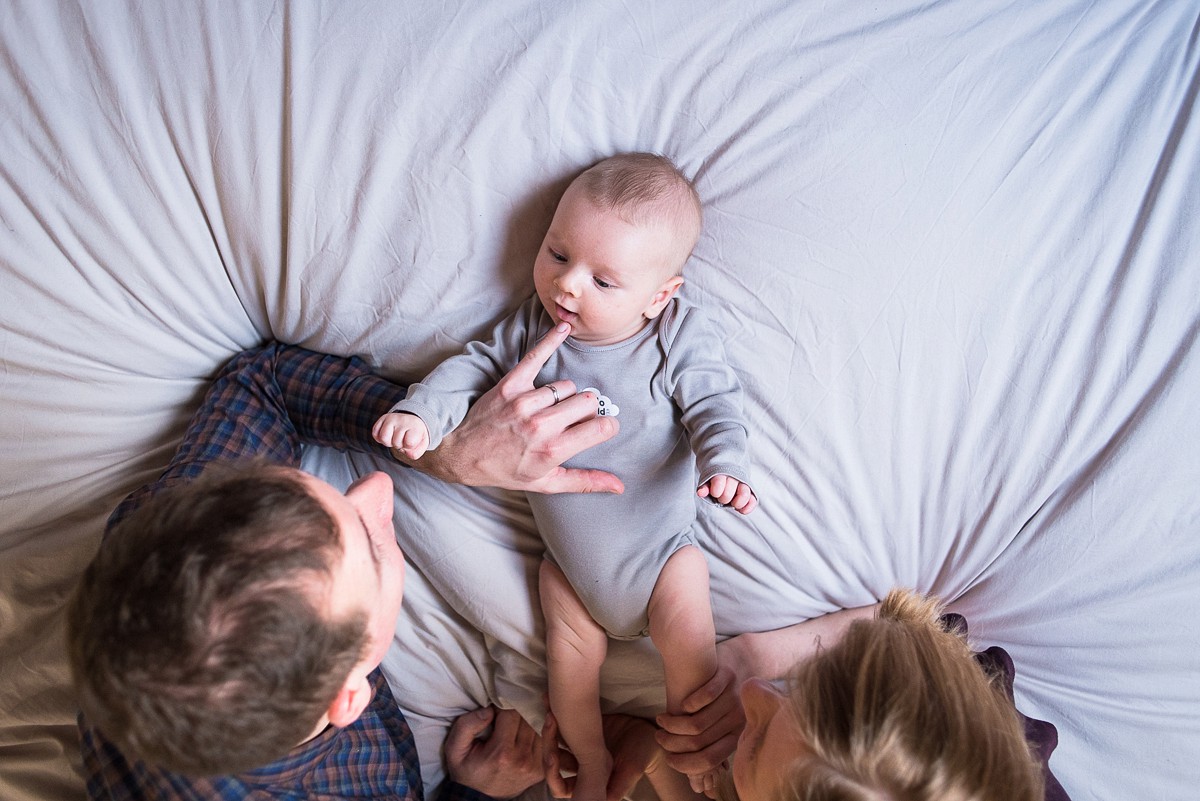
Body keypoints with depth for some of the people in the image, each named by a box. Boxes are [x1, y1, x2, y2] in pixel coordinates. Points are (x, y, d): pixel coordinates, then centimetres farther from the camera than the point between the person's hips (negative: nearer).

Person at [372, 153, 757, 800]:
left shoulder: (681, 339, -18)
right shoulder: (534, 324, -10)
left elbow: (714, 406, -19)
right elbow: (475, 368, -4)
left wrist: (724, 468, -39)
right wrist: (420, 412, -21)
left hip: (659, 550, -3)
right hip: (569, 561, 3)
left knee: (691, 653, -4)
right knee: (571, 654, 10)